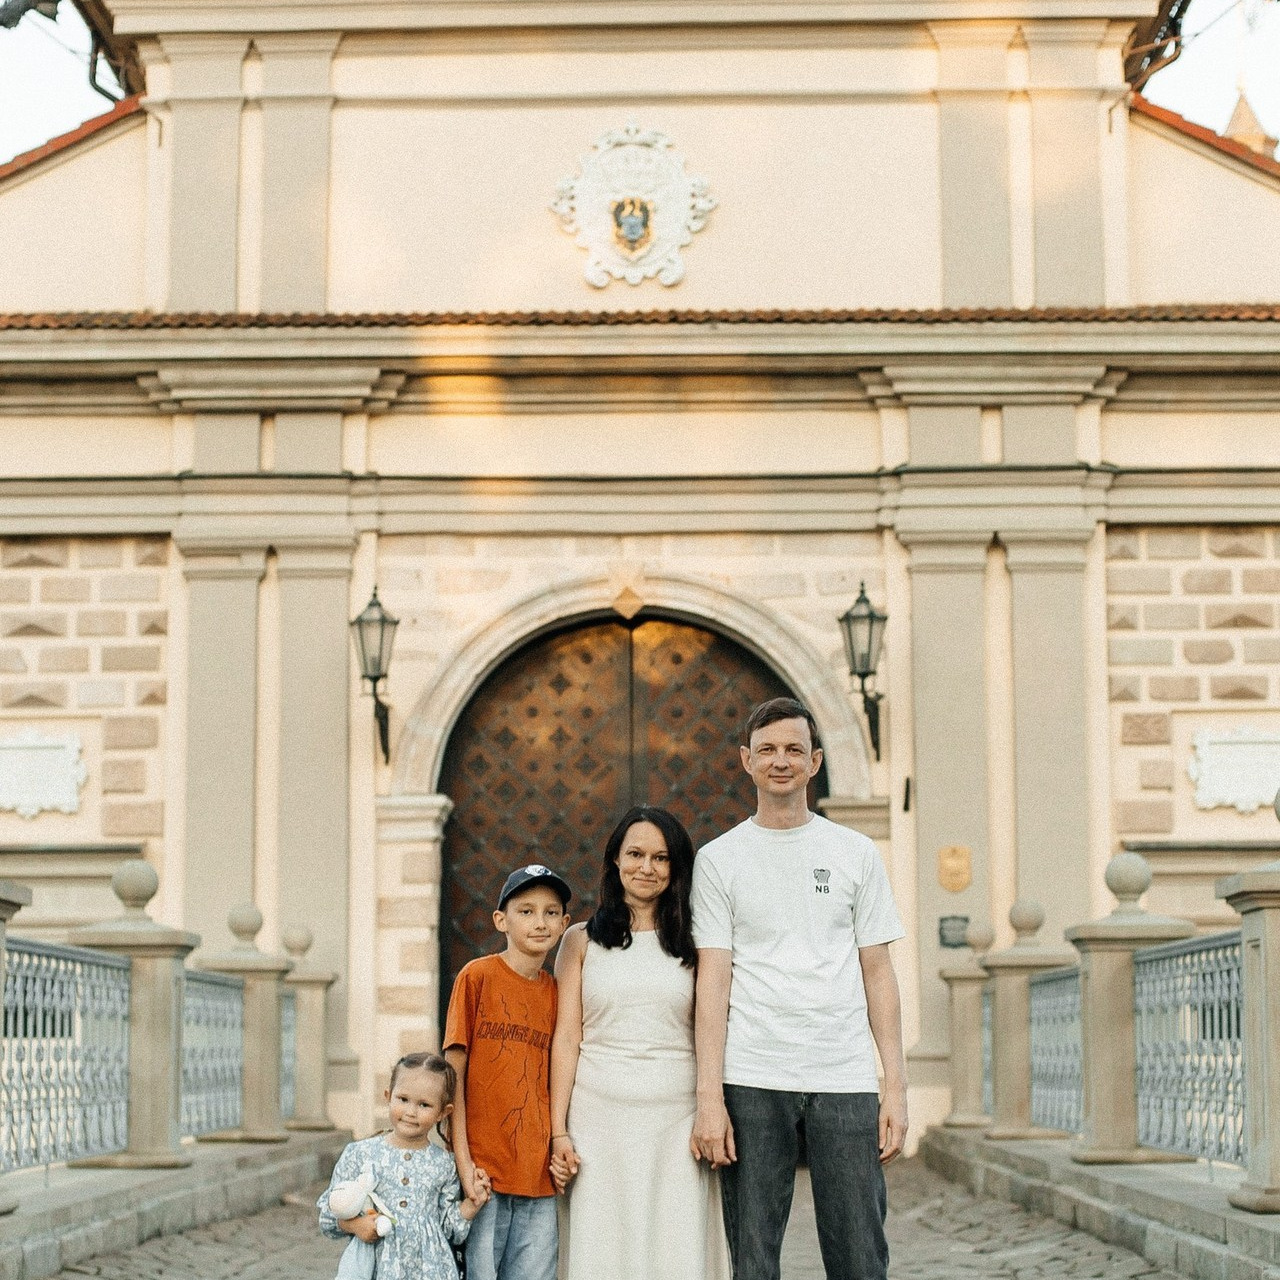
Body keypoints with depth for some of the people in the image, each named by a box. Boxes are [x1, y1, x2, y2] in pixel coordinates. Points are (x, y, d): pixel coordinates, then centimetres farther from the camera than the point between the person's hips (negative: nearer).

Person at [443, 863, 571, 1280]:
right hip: (483, 1170, -4)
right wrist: (463, 1162, -11)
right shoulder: (478, 976, -3)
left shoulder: (556, 992, 10)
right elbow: (453, 1071, -5)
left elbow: (554, 1082, 14)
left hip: (539, 1178, 4)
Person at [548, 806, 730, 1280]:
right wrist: (558, 1131, -2)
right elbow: (567, 1037, 4)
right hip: (601, 1117, 0)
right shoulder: (582, 941, 8)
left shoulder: (693, 944, 9)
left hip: (676, 1118, 0)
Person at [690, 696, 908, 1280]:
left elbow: (878, 973, 10)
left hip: (846, 1079, 1)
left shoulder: (856, 853, 11)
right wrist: (709, 1097, -7)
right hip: (752, 1080, -1)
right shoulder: (719, 859, 7)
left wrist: (896, 1086, 2)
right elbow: (713, 980, 1)